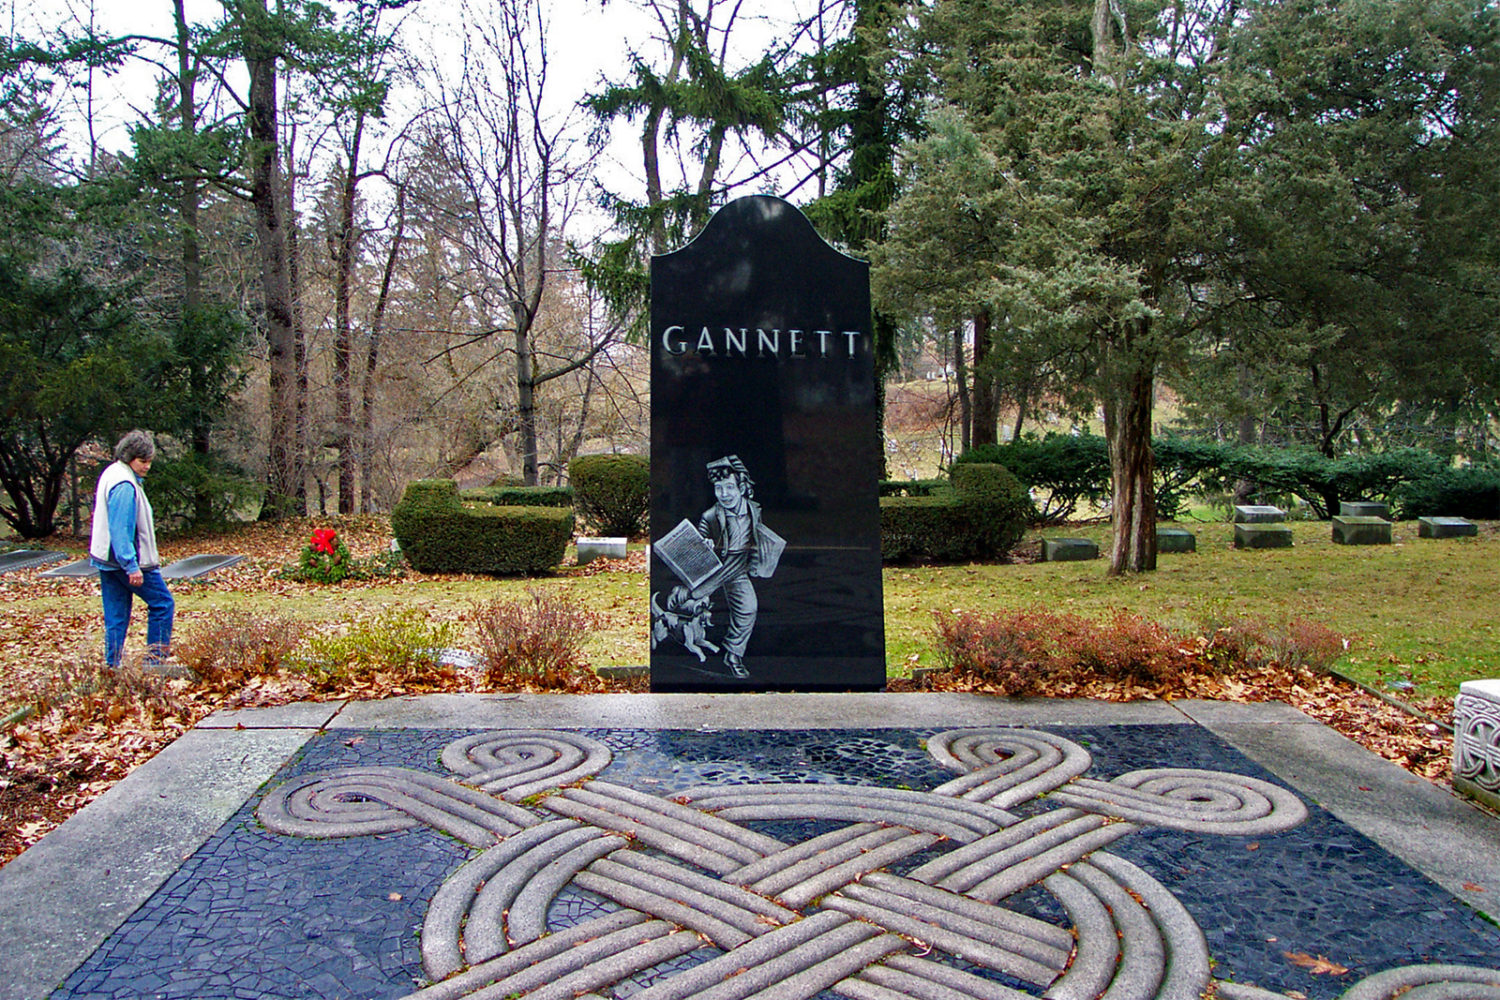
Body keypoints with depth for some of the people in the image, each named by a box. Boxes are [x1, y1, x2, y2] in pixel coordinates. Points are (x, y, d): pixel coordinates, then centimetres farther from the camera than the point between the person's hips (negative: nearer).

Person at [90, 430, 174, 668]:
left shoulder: (111, 474, 13)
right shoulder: (124, 485, -19)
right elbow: (121, 529, -24)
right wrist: (132, 566, -26)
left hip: (107, 559, 10)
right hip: (126, 559, -10)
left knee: (116, 616, 11)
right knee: (162, 603, 1)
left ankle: (113, 665, 13)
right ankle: (155, 658, 2)